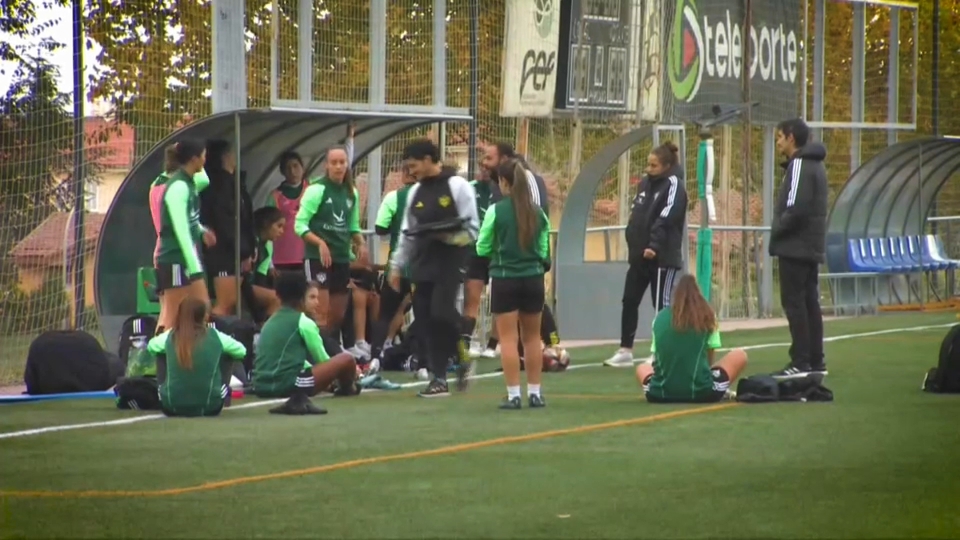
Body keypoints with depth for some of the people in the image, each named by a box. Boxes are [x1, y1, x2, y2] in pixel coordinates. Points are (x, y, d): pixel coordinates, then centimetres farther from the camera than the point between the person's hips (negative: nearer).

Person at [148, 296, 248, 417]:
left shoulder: (170, 337, -3)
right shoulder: (215, 336, -6)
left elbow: (150, 346, 20)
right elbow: (241, 351, 13)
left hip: (171, 407, 1)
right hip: (209, 408, -1)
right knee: (227, 355, 20)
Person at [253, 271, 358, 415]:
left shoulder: (270, 322, 23)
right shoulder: (304, 322, 1)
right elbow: (322, 360, 8)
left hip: (261, 387, 8)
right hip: (287, 384, -8)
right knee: (346, 360, -1)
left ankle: (297, 400, 13)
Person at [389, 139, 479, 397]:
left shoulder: (457, 186, -6)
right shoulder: (415, 192, 14)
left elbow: (472, 229, -7)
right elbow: (407, 232, 19)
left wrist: (449, 236, -23)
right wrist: (397, 266, 16)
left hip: (450, 261, -6)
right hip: (423, 263, 6)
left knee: (441, 313, -19)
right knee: (427, 320, 3)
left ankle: (461, 357, 6)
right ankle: (439, 378, 8)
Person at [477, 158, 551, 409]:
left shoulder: (496, 211, -9)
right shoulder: (537, 212, 1)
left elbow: (482, 249, -1)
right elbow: (544, 250, 6)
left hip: (505, 278, -4)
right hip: (533, 277, 4)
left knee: (508, 338, 0)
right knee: (532, 337, 12)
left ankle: (513, 394, -4)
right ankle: (535, 392, 15)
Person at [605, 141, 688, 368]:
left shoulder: (673, 185, -9)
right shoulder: (645, 183, 15)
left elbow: (666, 218, -20)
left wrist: (654, 246, -27)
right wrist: (632, 244, 10)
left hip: (663, 257, -8)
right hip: (639, 255, 8)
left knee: (663, 305, -4)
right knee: (629, 301, 8)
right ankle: (625, 351, 14)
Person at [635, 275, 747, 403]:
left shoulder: (660, 317, 6)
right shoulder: (706, 315, 2)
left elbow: (658, 359, 13)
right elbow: (710, 357, 11)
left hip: (660, 394, 3)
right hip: (700, 393, -3)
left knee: (642, 368, 37)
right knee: (739, 355, 19)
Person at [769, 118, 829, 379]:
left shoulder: (799, 165, -14)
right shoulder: (815, 165, 16)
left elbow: (795, 208, -23)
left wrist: (777, 231, -10)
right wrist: (780, 229, 14)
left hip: (795, 247, -10)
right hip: (810, 247, 10)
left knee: (794, 302, -8)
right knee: (809, 303, 11)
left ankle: (800, 362, -10)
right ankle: (815, 360, 12)